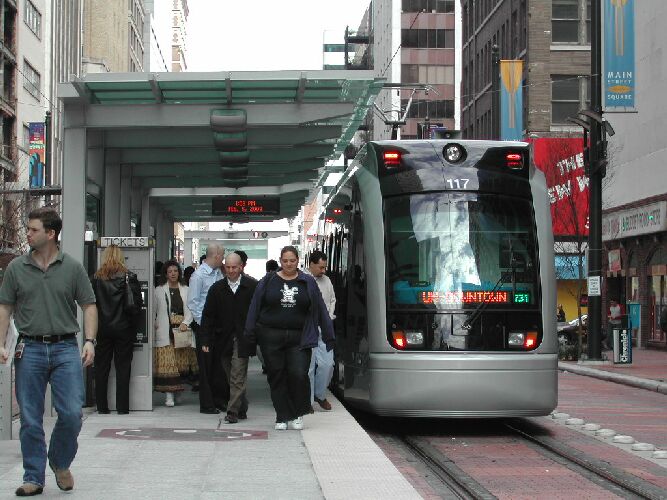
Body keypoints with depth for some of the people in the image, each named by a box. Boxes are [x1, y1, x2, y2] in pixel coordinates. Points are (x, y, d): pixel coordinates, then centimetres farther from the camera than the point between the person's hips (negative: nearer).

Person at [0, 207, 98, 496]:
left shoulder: (72, 268, 2)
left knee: (72, 413, -7)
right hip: (29, 350, 1)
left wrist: (89, 341, -7)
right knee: (30, 420, 3)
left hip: (65, 348, -1)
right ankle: (33, 478, 14)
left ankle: (60, 463, 20)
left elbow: (88, 306, 5)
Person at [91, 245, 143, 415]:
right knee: (123, 368, 4)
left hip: (102, 329, 2)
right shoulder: (129, 277, -7)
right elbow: (137, 303, -7)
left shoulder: (97, 278, -2)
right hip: (124, 328, -1)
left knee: (101, 367, 9)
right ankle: (122, 406, 3)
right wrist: (131, 320, 8)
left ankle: (102, 406, 11)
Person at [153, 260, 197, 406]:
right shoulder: (159, 291, 6)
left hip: (182, 329, 2)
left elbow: (190, 310, 5)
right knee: (167, 363, -7)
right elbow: (153, 311, 8)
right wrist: (154, 324, -8)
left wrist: (185, 323, -11)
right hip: (165, 332, -2)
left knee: (183, 360, 1)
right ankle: (169, 395, -8)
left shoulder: (185, 290, 10)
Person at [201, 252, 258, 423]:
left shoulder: (253, 286, -5)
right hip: (224, 339, 4)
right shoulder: (217, 289, 5)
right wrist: (206, 340, -3)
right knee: (233, 378, 11)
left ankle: (233, 411, -6)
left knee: (237, 377, -7)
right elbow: (208, 316, 5)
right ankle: (242, 409, 21)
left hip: (243, 339, -4)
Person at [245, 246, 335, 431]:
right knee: (277, 377, 4)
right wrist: (250, 334, -1)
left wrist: (329, 336, 3)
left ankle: (298, 415, 7)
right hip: (271, 337, 1)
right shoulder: (268, 282, 7)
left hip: (299, 338, -1)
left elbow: (320, 309, 7)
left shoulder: (308, 282, 7)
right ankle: (282, 417, 14)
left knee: (299, 374, -12)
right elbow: (255, 308, 6)